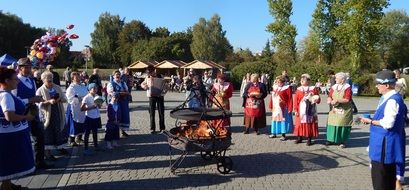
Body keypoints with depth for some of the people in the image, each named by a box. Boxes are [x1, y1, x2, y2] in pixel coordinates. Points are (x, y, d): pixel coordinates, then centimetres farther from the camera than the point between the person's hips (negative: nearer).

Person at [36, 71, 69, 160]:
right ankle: (47, 151, 14)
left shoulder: (57, 88, 5)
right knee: (48, 133, 3)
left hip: (59, 114, 4)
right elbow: (39, 104, -15)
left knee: (60, 130, 14)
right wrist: (49, 102, -29)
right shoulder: (40, 91, -7)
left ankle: (60, 147, 32)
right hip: (47, 115, -4)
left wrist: (60, 99, -17)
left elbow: (65, 99, 5)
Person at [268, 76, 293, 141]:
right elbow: (272, 97, 12)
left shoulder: (287, 88, -11)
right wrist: (271, 106, 9)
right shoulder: (275, 87, 8)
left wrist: (289, 108, -16)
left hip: (283, 108, -6)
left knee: (283, 120, -1)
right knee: (275, 119, 14)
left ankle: (283, 135, 8)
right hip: (275, 108, 6)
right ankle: (274, 133, 27)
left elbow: (290, 99, -13)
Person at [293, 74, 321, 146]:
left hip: (310, 111, -1)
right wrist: (295, 110, -4)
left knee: (310, 124, 3)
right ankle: (299, 138, 19)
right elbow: (296, 101, 2)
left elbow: (318, 100, 4)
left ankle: (309, 139, 13)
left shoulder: (313, 89, 0)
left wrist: (316, 99, -19)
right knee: (300, 124, 6)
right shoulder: (299, 89, 3)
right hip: (301, 110, 1)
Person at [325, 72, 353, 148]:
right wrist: (329, 100, -14)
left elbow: (347, 100, -15)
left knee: (343, 124, -3)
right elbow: (329, 96, 8)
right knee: (332, 123, 3)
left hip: (344, 110, -5)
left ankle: (342, 142, 8)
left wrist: (337, 100, -23)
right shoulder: (334, 87, 8)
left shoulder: (347, 88, -7)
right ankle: (332, 139, 15)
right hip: (334, 110, 5)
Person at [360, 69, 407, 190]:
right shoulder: (387, 98, 10)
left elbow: (388, 123, -25)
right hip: (383, 141, 10)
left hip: (385, 144, -10)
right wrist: (372, 120, 7)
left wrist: (371, 121, -13)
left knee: (380, 178, 0)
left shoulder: (393, 100, -21)